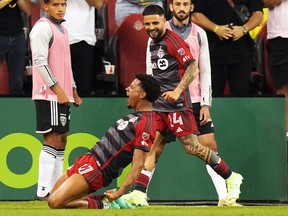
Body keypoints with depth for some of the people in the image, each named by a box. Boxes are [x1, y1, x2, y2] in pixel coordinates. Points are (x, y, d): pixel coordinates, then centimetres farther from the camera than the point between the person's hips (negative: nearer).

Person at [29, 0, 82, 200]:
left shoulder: (62, 29, 19)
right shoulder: (43, 28, -10)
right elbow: (40, 62, -17)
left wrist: (73, 91, 21)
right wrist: (58, 90, -21)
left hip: (62, 95, 9)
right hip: (49, 95, -9)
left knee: (61, 140, 9)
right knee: (53, 139, -13)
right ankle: (43, 190, -15)